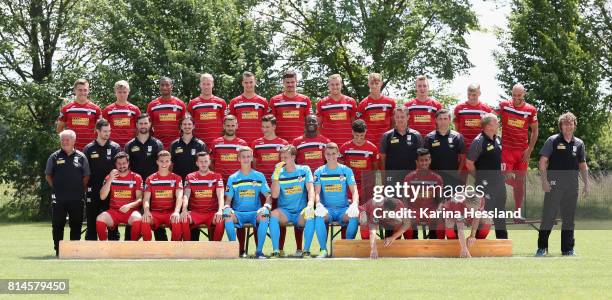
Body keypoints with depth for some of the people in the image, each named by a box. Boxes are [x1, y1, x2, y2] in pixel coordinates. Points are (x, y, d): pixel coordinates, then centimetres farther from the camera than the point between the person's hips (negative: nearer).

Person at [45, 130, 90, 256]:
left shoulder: (81, 157, 6)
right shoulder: (55, 157, 5)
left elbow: (86, 176, 11)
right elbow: (48, 175, 12)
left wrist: (81, 189, 3)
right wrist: (56, 188, 4)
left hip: (76, 198, 0)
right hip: (59, 198, 0)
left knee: (76, 224, 4)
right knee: (58, 224, 1)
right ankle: (58, 250, 7)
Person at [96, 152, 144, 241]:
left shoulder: (136, 178, 7)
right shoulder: (110, 177, 11)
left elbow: (140, 199, 1)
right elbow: (102, 197, 1)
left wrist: (129, 206, -18)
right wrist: (110, 180, -8)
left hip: (131, 211, -1)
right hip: (114, 210, 2)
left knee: (138, 220, -36)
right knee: (100, 220, -30)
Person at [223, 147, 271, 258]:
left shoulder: (259, 176, 10)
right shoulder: (232, 178, 11)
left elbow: (268, 195, 5)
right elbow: (228, 199, 7)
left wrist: (266, 206, -17)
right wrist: (227, 207, -16)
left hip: (255, 212, 0)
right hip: (238, 213, 0)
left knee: (264, 215, -35)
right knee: (227, 215, -33)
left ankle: (259, 250, -24)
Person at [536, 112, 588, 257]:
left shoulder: (579, 143, 11)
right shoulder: (553, 140, -1)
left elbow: (583, 165, 16)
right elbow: (543, 161, -3)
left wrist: (586, 183, 6)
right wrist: (544, 180, -12)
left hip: (572, 184, 4)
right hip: (554, 184, -4)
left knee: (569, 218, 9)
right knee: (548, 216, -4)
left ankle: (568, 249, 16)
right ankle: (542, 247, 2)